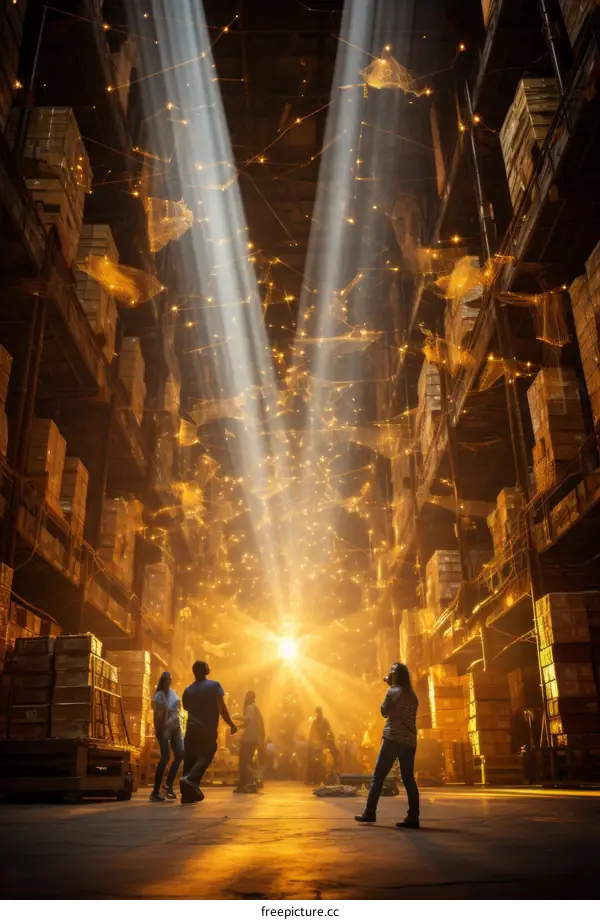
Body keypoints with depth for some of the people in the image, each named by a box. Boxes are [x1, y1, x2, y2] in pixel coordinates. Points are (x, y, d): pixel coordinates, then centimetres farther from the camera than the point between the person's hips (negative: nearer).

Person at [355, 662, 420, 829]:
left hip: (393, 739, -6)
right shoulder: (412, 695, 14)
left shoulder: (392, 692, -3)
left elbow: (384, 712, 6)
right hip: (409, 741, 6)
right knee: (408, 779, 4)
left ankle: (370, 813, -1)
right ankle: (413, 817, -4)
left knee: (378, 776, 0)